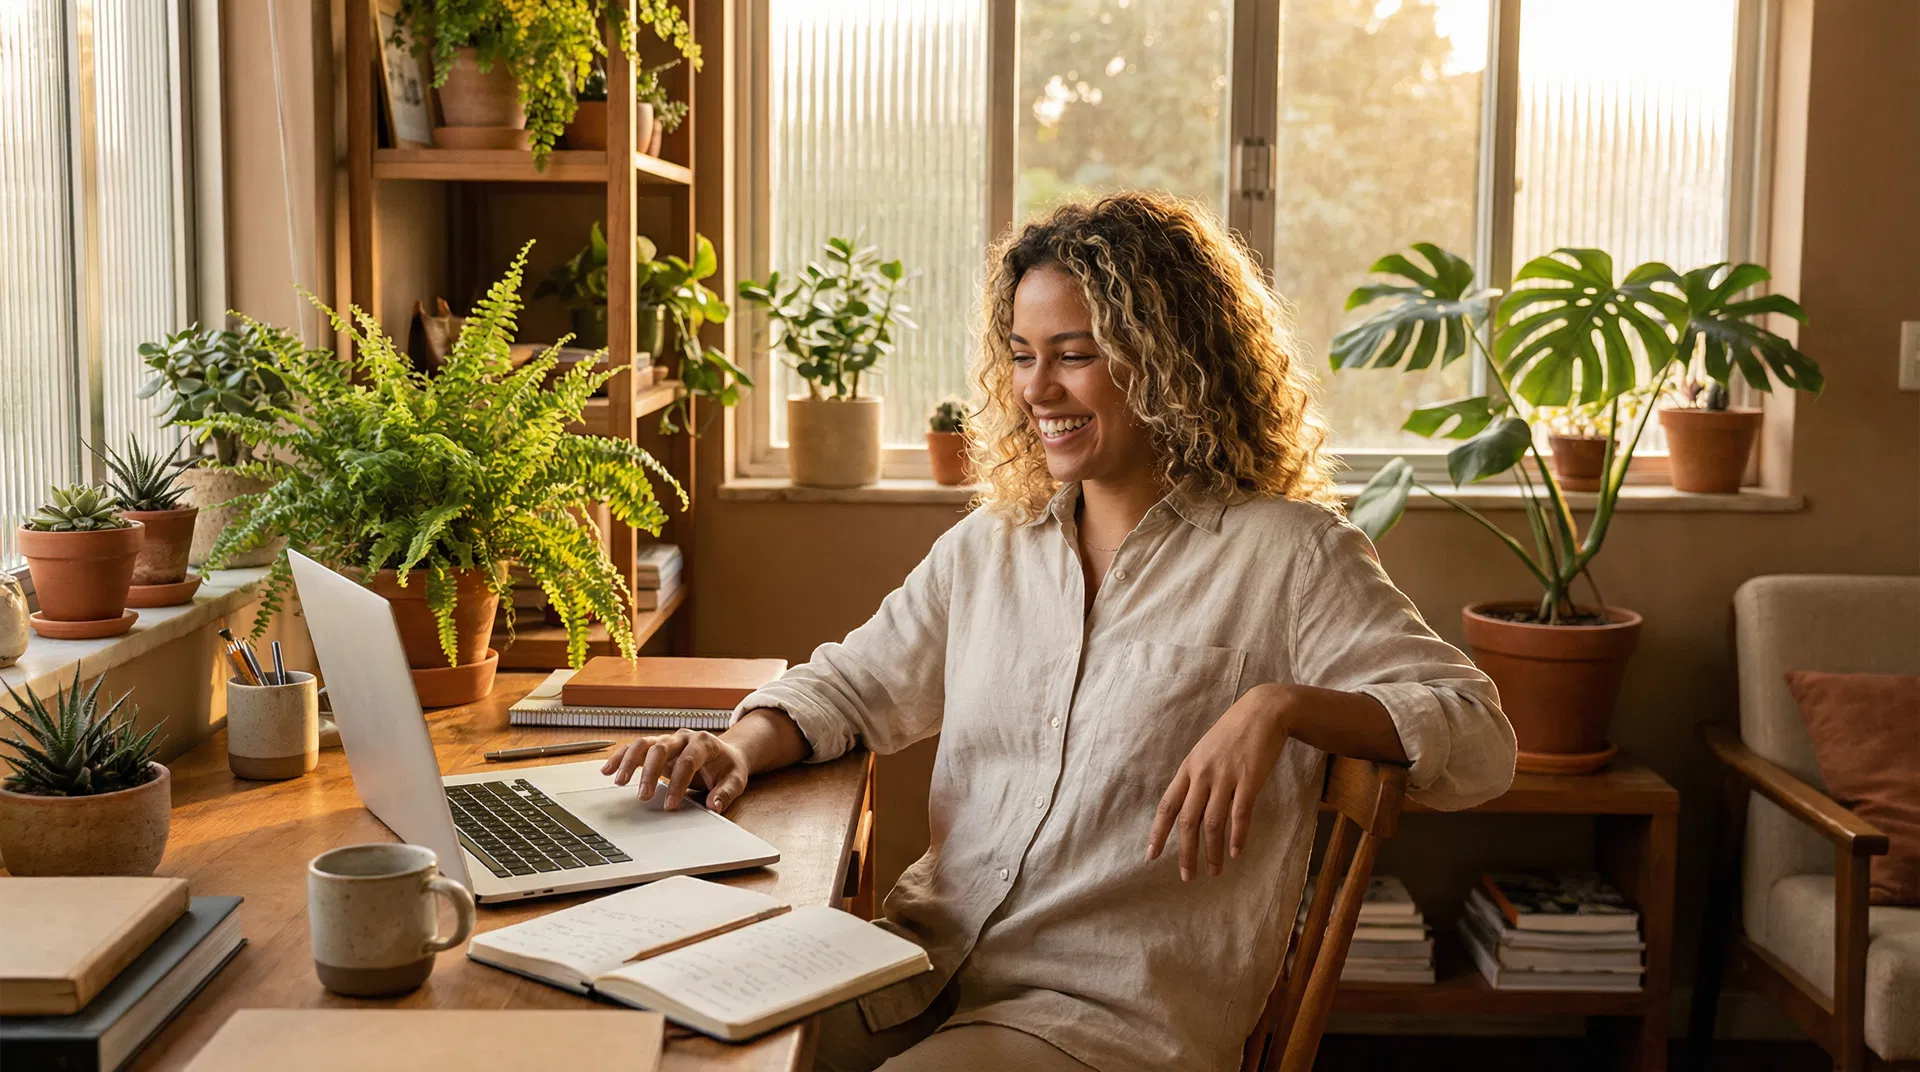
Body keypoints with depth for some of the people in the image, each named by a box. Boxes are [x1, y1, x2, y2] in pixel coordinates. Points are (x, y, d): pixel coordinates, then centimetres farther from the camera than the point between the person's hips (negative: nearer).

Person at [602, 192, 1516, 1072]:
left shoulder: (1282, 552, -4)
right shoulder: (989, 543, 14)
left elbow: (1478, 741, -10)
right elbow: (853, 683, 21)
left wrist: (1278, 706, -27)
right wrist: (739, 748, -1)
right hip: (927, 962, 5)